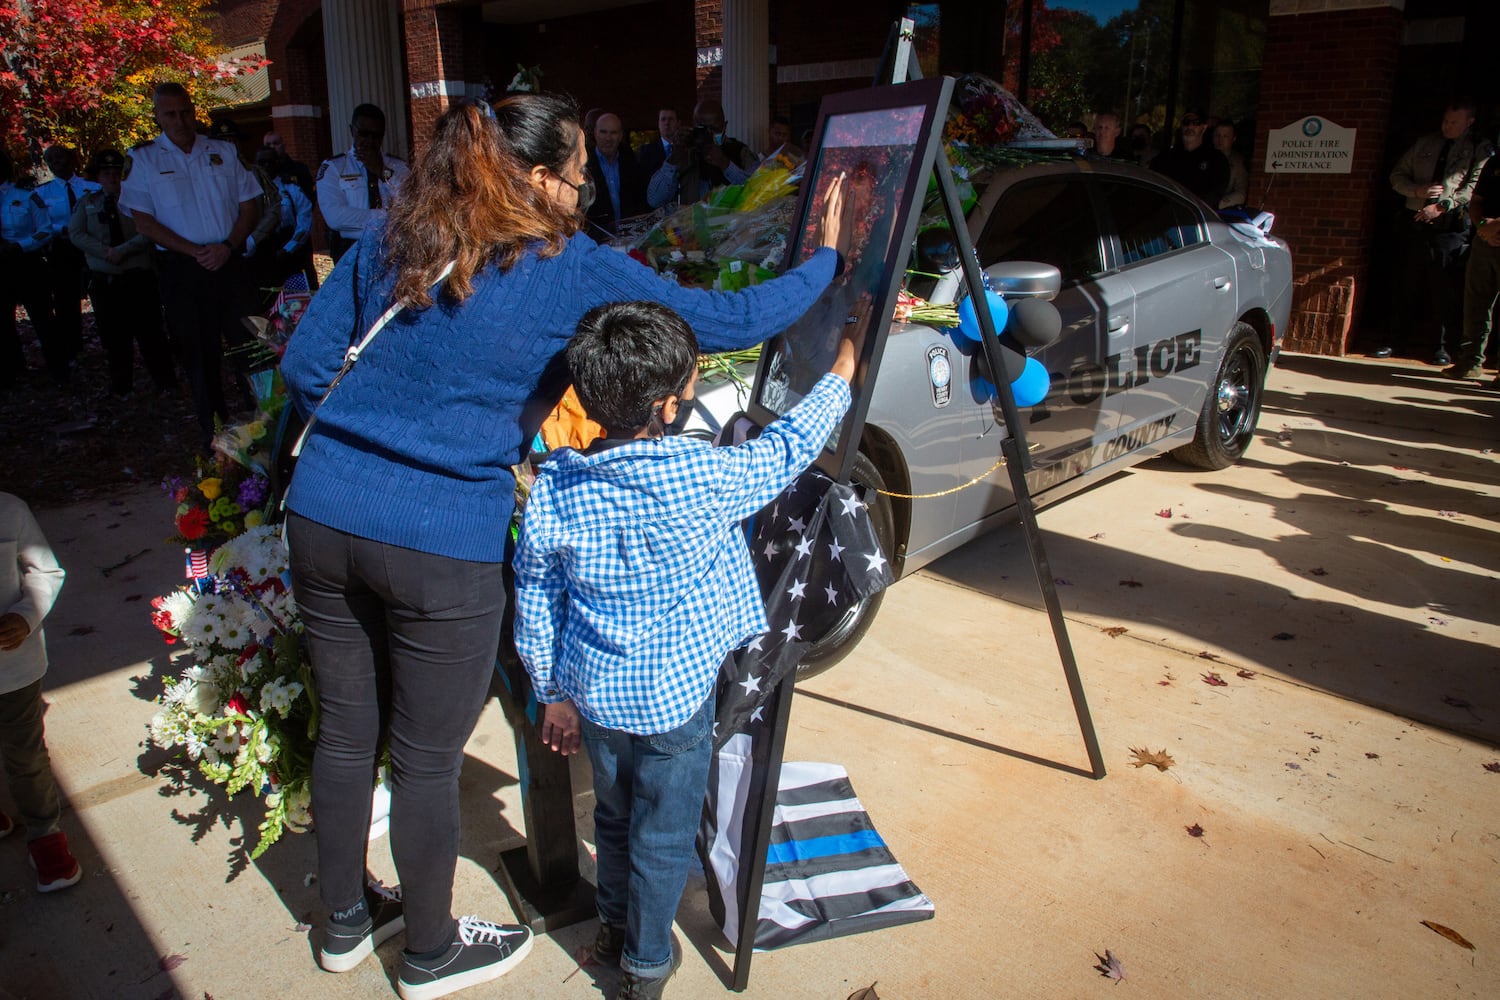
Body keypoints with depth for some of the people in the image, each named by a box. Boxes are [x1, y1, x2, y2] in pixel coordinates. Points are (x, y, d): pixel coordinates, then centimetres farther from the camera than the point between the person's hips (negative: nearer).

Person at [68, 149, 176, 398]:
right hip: (104, 281, 3)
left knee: (149, 331, -2)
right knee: (114, 336, 8)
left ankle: (164, 383, 7)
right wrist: (105, 252, -12)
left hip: (139, 277, -3)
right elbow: (76, 233, 2)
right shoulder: (87, 202, 12)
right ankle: (120, 386, 19)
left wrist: (122, 250, -18)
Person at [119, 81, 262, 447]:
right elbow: (143, 221, -3)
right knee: (199, 352, 5)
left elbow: (250, 204, 7)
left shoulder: (223, 152, 9)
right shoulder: (142, 159, 3)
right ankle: (214, 430, 16)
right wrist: (194, 251, -12)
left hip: (229, 263, 1)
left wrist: (227, 246, -8)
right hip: (181, 269, -1)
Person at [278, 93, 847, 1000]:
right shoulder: (575, 271, -7)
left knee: (345, 729, 21)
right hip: (442, 546, -6)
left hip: (322, 515, 6)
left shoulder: (387, 241, 7)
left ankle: (347, 921, 44)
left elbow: (305, 368, 8)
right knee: (427, 759, 12)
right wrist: (829, 263, 13)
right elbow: (727, 321, -3)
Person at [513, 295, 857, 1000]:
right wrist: (840, 376, 11)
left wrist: (552, 692, 12)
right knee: (664, 837, 17)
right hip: (674, 697, -4)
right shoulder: (705, 478, -22)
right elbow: (787, 449, -5)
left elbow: (534, 608, -2)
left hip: (594, 691, 4)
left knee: (613, 816, 27)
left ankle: (613, 928, 48)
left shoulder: (553, 487, -10)